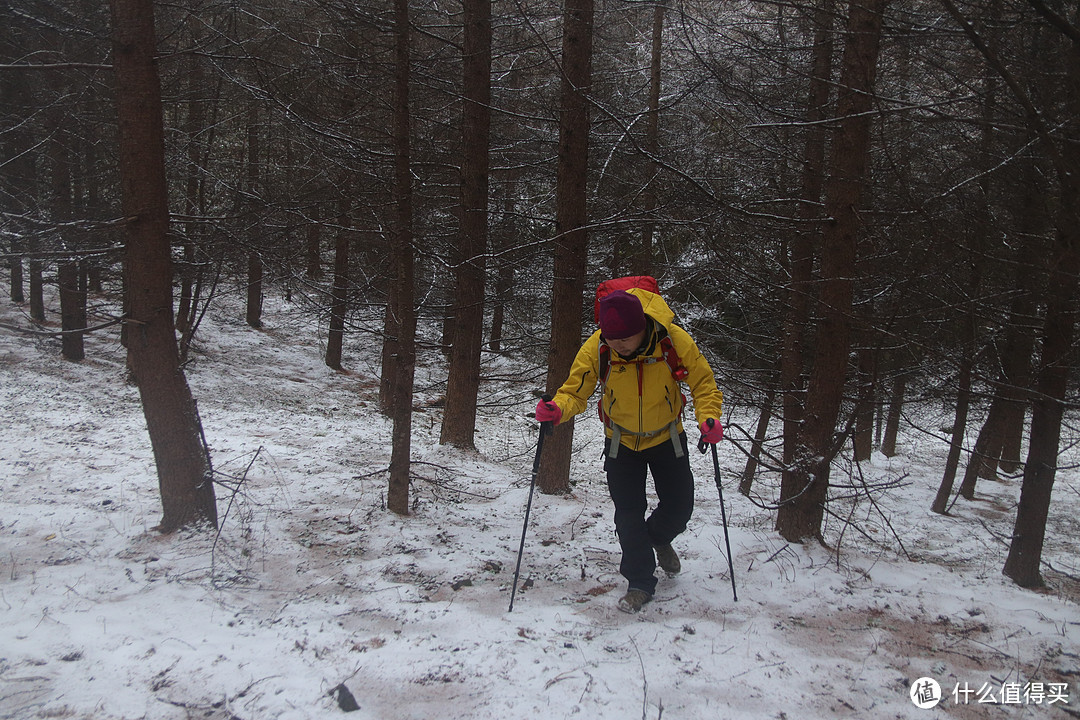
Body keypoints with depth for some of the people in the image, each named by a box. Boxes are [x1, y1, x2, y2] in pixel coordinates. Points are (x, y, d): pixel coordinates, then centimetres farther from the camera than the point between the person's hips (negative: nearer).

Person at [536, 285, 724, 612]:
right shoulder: (595, 349, -27)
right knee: (628, 513, -2)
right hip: (621, 441, 0)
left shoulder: (675, 341, -28)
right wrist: (558, 409, -42)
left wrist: (708, 417, -34)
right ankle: (640, 582, 16)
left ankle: (659, 540, 43)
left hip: (667, 437, 1)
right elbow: (575, 391, -20)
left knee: (679, 506, 8)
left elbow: (703, 383, -16)